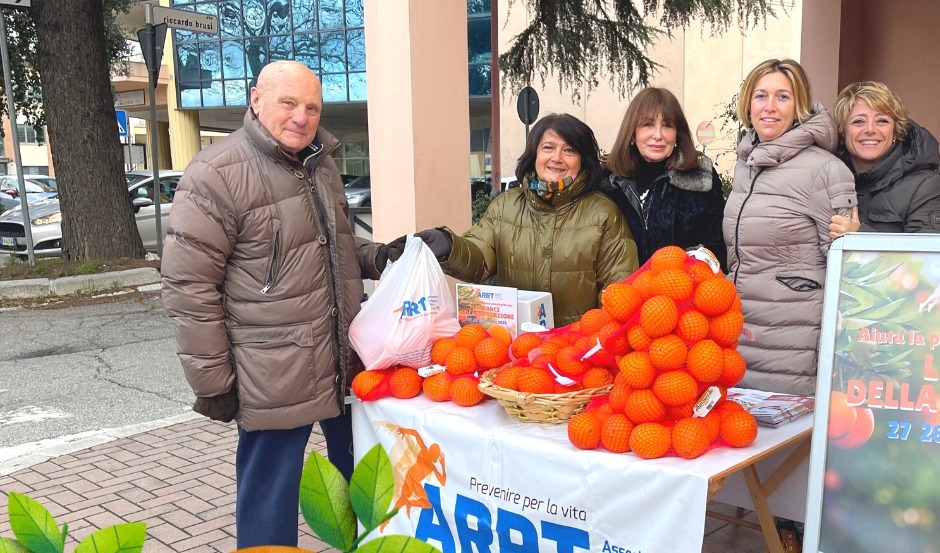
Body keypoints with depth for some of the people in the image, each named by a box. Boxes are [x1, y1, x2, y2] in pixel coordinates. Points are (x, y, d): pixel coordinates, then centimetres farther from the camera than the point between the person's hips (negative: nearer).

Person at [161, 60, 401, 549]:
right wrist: (213, 381, -13)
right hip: (275, 377, -7)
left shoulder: (320, 164, 11)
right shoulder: (215, 175, -13)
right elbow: (188, 287, -14)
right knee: (270, 497, 6)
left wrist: (376, 256, 4)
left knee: (361, 481, 22)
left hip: (347, 364, 8)